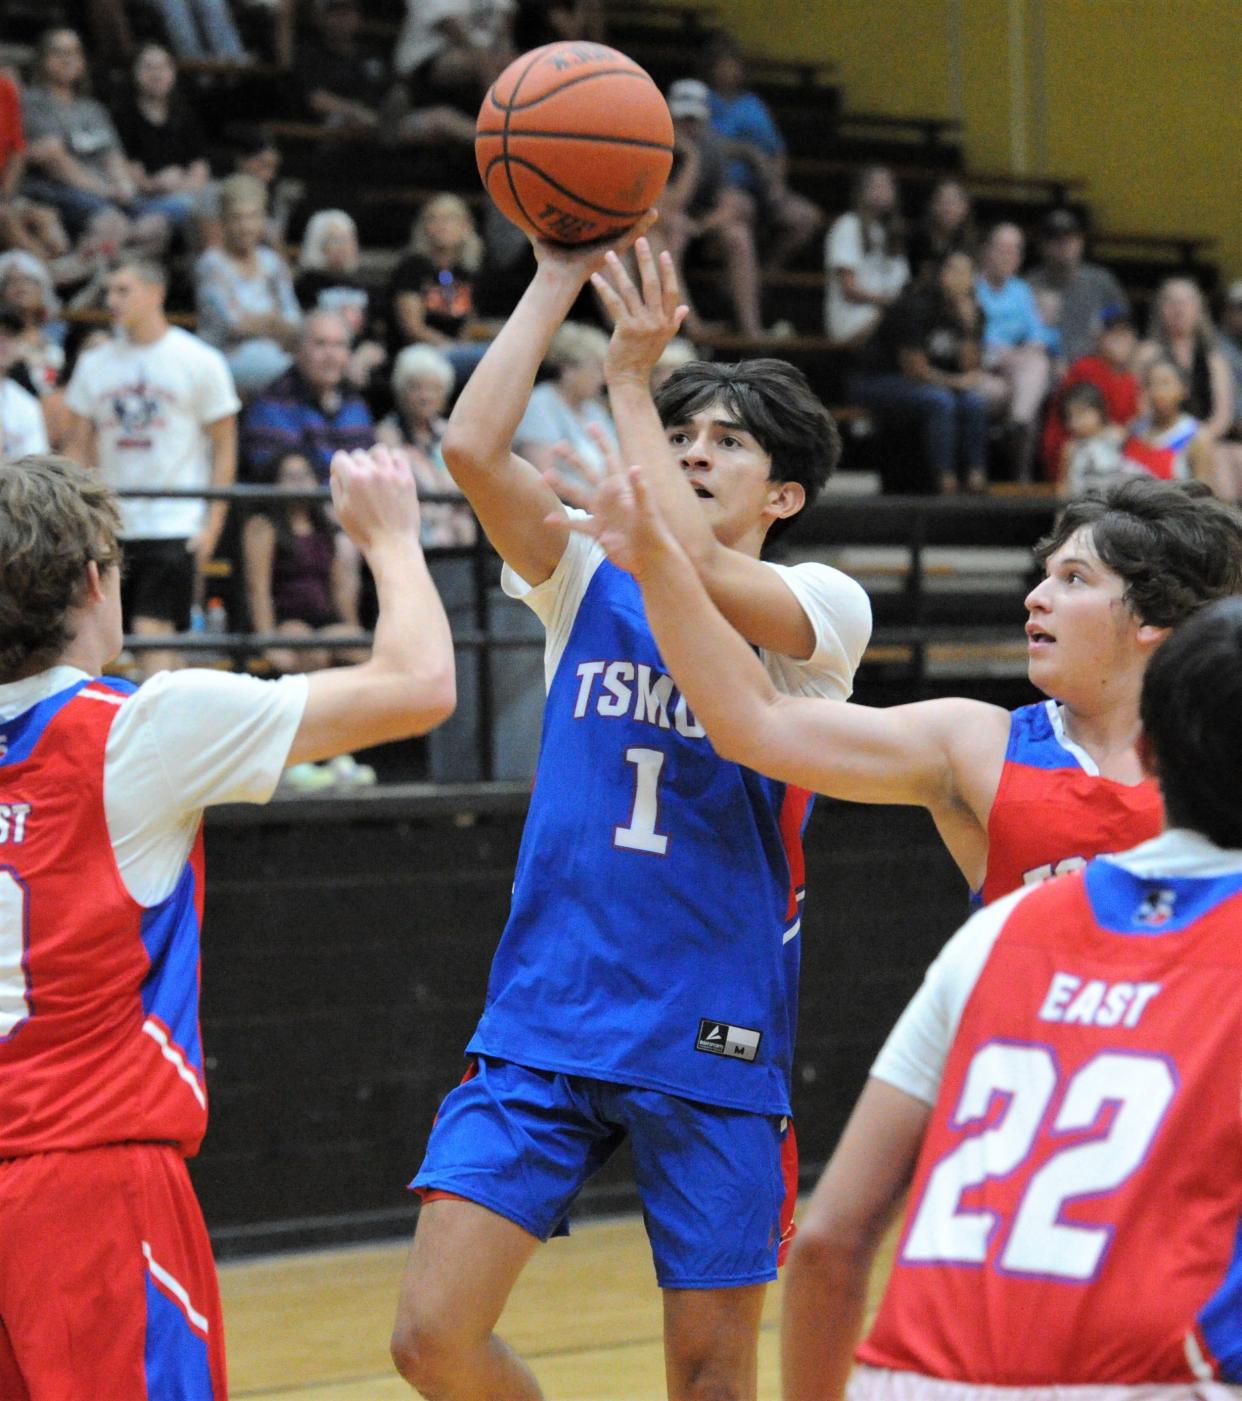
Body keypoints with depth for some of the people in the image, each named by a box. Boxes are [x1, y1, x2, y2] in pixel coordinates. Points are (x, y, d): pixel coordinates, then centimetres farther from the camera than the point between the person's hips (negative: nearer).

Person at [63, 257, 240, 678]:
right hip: (111, 527, 5)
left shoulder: (200, 362, -1)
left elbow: (224, 448, 1)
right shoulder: (94, 364, 10)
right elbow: (79, 446, 13)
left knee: (153, 633, -14)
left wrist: (213, 523, -7)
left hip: (174, 527, -5)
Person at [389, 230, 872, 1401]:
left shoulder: (822, 606, -2)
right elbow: (471, 447, -7)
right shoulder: (588, 577, 9)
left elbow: (696, 573, -22)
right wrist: (558, 279, -6)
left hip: (710, 1043, -3)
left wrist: (629, 379, -16)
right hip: (541, 1025, 3)